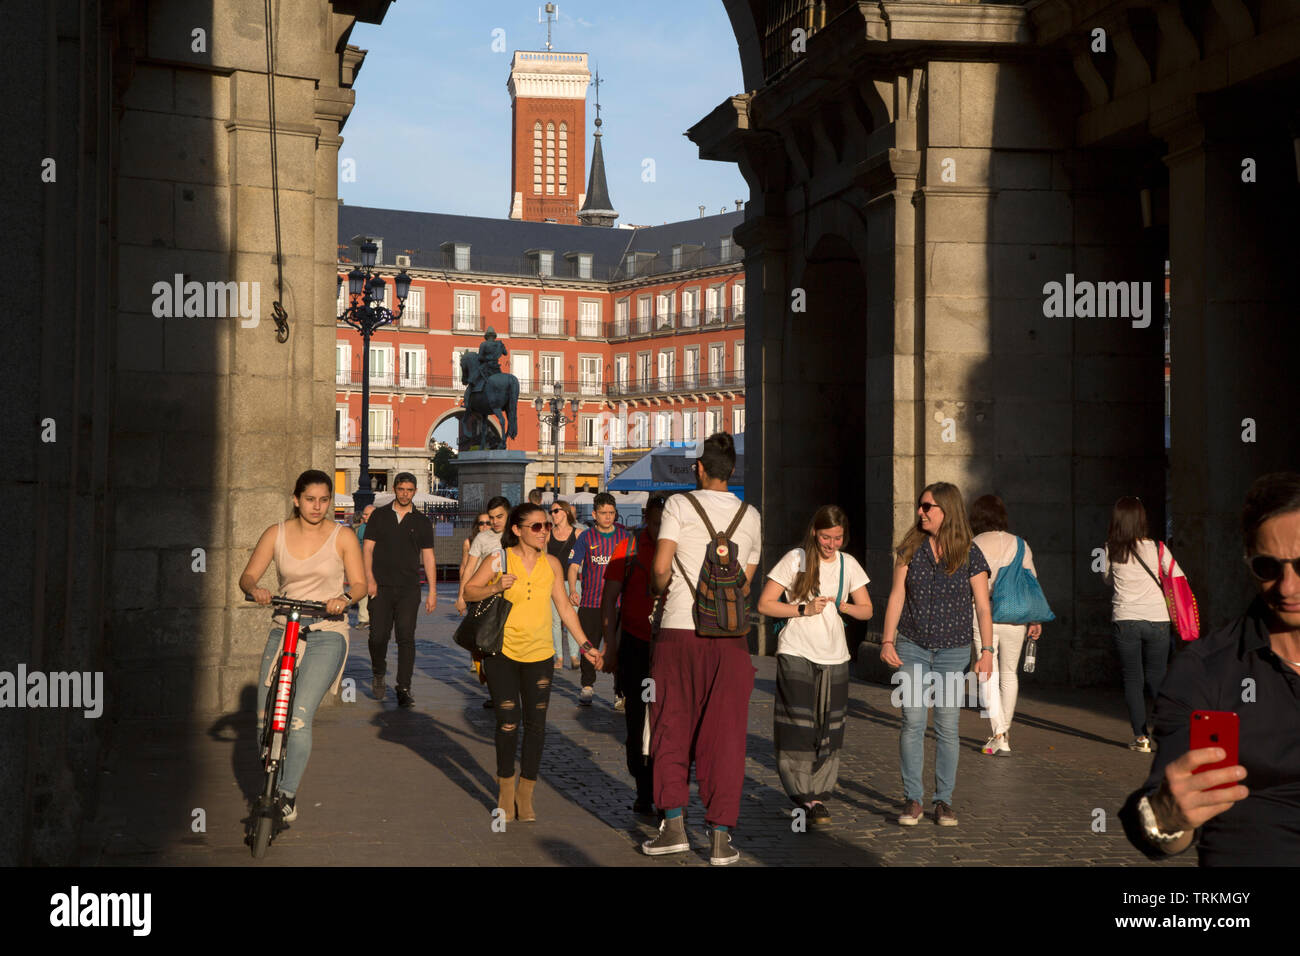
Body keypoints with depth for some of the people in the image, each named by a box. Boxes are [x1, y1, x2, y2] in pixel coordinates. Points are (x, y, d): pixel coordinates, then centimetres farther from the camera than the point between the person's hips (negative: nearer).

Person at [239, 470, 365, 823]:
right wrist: (255, 589, -21)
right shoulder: (277, 534, 6)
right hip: (283, 631, 3)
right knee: (265, 721, 2)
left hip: (326, 636, -3)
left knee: (298, 719, -18)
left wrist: (345, 599, -25)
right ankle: (273, 786, 24)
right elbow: (248, 575, 2)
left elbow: (359, 583, -3)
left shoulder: (342, 538, 1)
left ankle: (288, 797, -10)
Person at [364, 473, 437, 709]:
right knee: (378, 636, -4)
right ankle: (378, 673, 24)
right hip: (381, 586, 0)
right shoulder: (379, 516, 8)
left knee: (406, 638, -7)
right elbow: (368, 549, 6)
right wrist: (369, 579, -7)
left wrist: (432, 591, 4)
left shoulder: (421, 522, 10)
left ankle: (404, 689, -2)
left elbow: (428, 557, 10)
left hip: (409, 589, 0)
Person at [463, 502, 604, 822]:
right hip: (502, 651, -3)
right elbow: (469, 591, 1)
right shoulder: (498, 561, -5)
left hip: (538, 654, 3)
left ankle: (525, 793, 15)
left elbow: (563, 606, 10)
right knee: (508, 722, -3)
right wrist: (495, 588, -18)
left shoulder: (551, 564, 4)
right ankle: (506, 788, 18)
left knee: (536, 724, 1)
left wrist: (585, 645, 9)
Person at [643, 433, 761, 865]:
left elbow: (661, 567, -8)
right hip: (729, 635, 2)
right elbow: (745, 583, 14)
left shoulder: (679, 505, -1)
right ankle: (721, 837, 5)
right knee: (724, 736, 5)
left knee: (671, 731, 8)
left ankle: (674, 824, 5)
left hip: (679, 630, -2)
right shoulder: (751, 516, 10)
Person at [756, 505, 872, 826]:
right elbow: (765, 604, -3)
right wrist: (803, 610, -13)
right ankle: (805, 796, -1)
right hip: (797, 654, -4)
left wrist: (847, 607, -7)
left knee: (829, 728, 1)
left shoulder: (848, 564, 10)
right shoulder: (795, 560, -2)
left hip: (834, 656, 4)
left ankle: (818, 794, 10)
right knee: (798, 725, -8)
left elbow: (867, 610, 14)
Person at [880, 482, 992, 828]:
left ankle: (944, 800, 12)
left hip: (954, 652, -1)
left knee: (948, 727, 2)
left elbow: (983, 607, -2)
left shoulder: (970, 554, -2)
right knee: (912, 723, -3)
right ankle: (912, 799, 5)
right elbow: (897, 597, 4)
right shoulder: (910, 549, 4)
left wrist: (987, 651, -9)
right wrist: (887, 640, -4)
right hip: (912, 648, 1)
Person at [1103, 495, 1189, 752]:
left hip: (1124, 620, 0)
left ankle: (1141, 737, 2)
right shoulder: (1156, 549, -5)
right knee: (1156, 678, 10)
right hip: (1156, 619, 0)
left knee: (1132, 679, 6)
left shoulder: (1110, 551, -2)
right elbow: (1179, 580, 1)